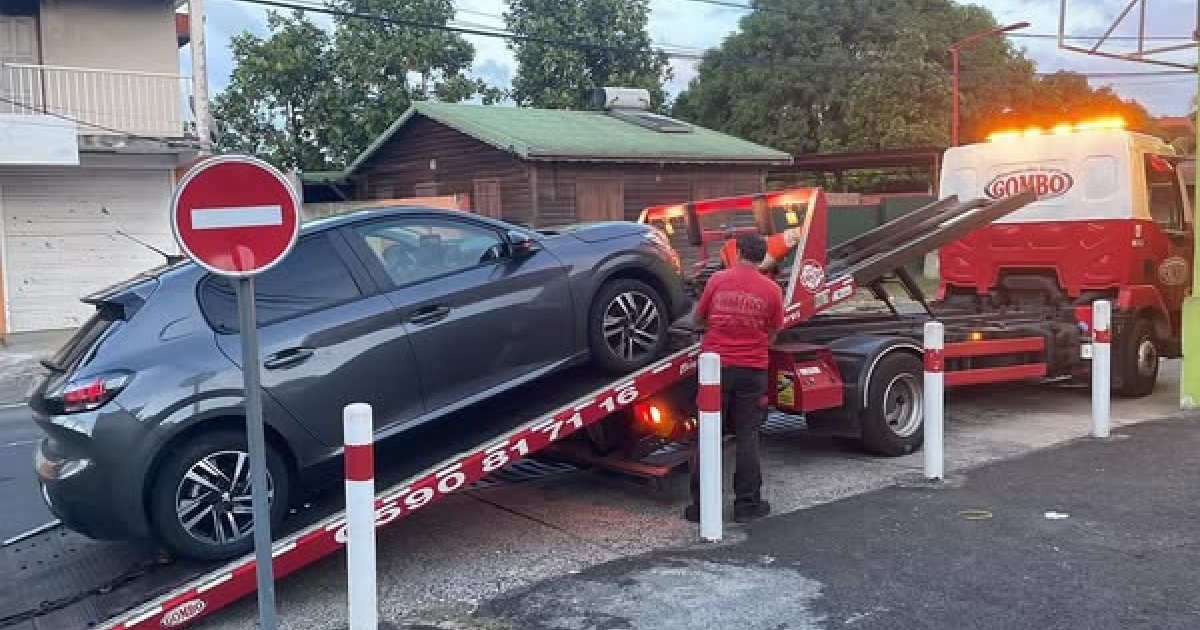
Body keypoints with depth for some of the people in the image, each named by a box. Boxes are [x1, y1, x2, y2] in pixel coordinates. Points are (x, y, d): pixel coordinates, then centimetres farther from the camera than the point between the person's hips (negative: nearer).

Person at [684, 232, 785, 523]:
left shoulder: (718, 280, -3)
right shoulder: (771, 289, -2)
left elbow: (698, 319, 8)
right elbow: (772, 334, 6)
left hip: (715, 367, 0)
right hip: (752, 370, 0)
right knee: (747, 438, 9)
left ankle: (700, 505, 10)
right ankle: (747, 504, 13)